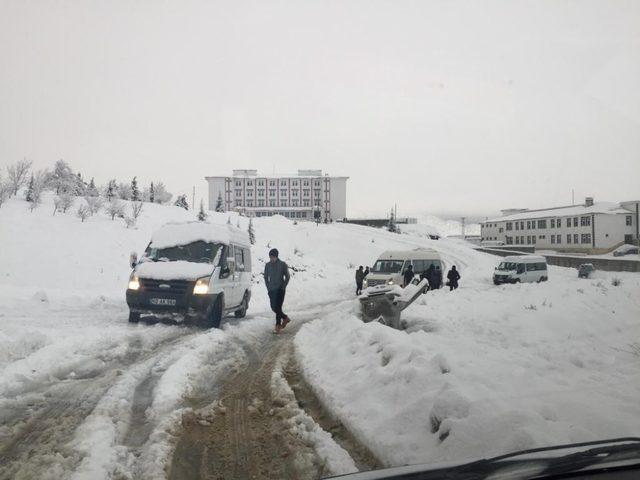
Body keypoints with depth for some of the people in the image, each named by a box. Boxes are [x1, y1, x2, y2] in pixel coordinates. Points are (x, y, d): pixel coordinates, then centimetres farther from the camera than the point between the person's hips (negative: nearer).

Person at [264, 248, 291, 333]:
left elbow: (287, 277, 1)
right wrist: (268, 287, 5)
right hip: (271, 290, 5)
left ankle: (278, 325, -1)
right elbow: (266, 277, 14)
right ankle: (285, 318, 26)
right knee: (273, 307, 4)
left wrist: (283, 287, -6)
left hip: (280, 290, -4)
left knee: (277, 307, -9)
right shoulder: (267, 265, 5)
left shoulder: (282, 264, -6)